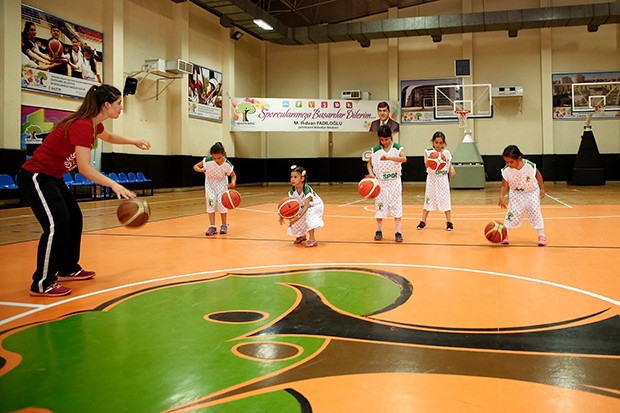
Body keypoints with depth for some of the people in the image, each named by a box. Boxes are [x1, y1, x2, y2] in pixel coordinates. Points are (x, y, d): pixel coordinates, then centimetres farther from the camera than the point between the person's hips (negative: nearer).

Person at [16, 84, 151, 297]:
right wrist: (114, 185, -35)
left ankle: (68, 269, 27)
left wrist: (134, 141, 22)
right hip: (35, 177, -10)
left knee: (74, 219, 13)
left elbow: (109, 137, 29)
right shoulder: (82, 125, -25)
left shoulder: (93, 124, 4)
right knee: (57, 225, -16)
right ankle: (42, 284, -9)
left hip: (53, 177, 10)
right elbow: (84, 168, -31)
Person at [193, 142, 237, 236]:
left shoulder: (227, 164, -24)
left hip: (222, 183, 0)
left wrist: (233, 182, -28)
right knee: (211, 202, -13)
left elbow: (233, 175, -7)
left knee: (222, 203, -11)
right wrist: (200, 170, -35)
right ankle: (212, 226, -5)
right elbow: (195, 166, -12)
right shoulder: (207, 161, -25)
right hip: (210, 182, 1)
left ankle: (224, 225, 9)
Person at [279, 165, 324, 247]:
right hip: (303, 208, 7)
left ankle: (312, 240, -26)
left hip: (316, 206, -7)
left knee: (309, 215, -32)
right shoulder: (293, 190, -18)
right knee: (293, 219, -1)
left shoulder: (307, 189, -36)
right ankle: (302, 236, 28)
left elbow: (306, 205, -41)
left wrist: (299, 217, -51)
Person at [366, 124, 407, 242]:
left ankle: (398, 232, 6)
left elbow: (404, 159, -24)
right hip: (380, 182, 2)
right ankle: (379, 231, 18)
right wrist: (371, 173, -10)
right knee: (380, 206, 6)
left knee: (396, 206, 0)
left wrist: (388, 158, -37)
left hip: (394, 181, -1)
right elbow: (369, 163, 10)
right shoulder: (375, 150, 1)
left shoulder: (397, 148, -6)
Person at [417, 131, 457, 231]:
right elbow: (426, 166, -16)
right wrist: (429, 160, -37)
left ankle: (449, 222, 11)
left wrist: (452, 170, -10)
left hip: (443, 179, 1)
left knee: (446, 200, 1)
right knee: (428, 200, 4)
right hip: (432, 179, -1)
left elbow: (450, 164, 11)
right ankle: (423, 222, 12)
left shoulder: (446, 153, 2)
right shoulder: (428, 152, -6)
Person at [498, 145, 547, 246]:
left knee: (535, 211, -5)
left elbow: (537, 174, -6)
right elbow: (504, 186, -16)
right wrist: (501, 197, -33)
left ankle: (541, 235, 8)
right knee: (512, 212, -7)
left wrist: (542, 188, -3)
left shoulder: (529, 165, -27)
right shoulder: (506, 171, -24)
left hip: (532, 192, -1)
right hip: (516, 194, 1)